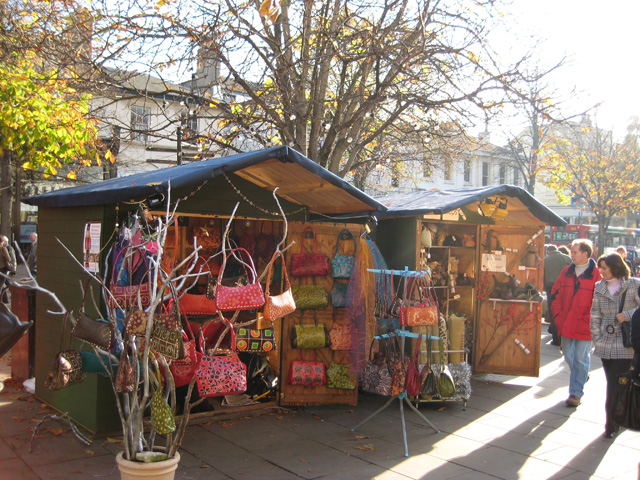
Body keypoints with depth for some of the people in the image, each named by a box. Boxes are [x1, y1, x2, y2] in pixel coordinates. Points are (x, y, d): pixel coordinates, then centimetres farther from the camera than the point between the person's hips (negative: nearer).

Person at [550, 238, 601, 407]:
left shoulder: (596, 274, -7)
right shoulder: (566, 272, 7)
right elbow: (555, 294, 12)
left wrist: (590, 319, -11)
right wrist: (558, 316, 4)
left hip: (585, 326, -5)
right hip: (566, 324, 5)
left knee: (580, 360, 2)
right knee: (569, 357, 14)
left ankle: (576, 393, 12)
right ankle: (582, 377, 42)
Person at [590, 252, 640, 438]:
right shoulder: (599, 287, 9)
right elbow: (595, 315, 10)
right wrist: (597, 338, 4)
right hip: (606, 345, 4)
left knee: (615, 385, -6)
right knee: (612, 384, 10)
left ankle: (611, 424, 4)